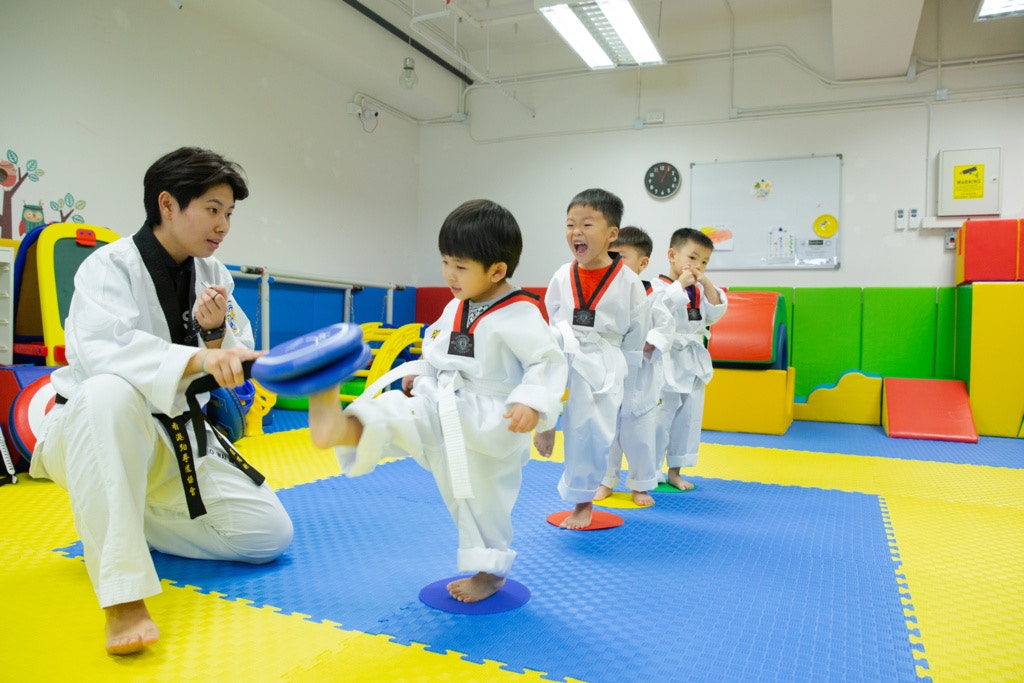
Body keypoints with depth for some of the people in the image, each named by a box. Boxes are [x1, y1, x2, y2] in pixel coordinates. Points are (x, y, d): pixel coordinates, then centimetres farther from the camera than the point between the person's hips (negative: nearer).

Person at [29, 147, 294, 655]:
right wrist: (199, 359, -49)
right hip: (95, 428, -5)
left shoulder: (213, 275, 2)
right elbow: (102, 349, -34)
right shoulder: (110, 266, -15)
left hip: (176, 436, 6)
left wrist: (215, 333, -20)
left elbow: (233, 369, 2)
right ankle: (122, 595, -37)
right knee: (111, 392, -42)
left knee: (269, 533, -5)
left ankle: (114, 519, 11)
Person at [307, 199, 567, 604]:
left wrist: (532, 403, -31)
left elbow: (548, 361, -17)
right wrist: (421, 375, 6)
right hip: (450, 412, 8)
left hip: (491, 423, -8)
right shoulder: (455, 309, 10)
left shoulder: (519, 314, -14)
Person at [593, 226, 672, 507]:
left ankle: (639, 485, 26)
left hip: (639, 377, -2)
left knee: (639, 433, 8)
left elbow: (666, 326, -6)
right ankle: (606, 480, 31)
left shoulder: (650, 296, -7)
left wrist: (645, 345, -17)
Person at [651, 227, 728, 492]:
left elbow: (715, 313, 3)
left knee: (689, 417, 12)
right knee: (661, 416, -2)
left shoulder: (700, 290, 11)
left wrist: (707, 284, -7)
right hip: (667, 360, -7)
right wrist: (681, 283, -23)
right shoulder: (659, 286, -11)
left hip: (693, 361, 7)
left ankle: (674, 471, 25)